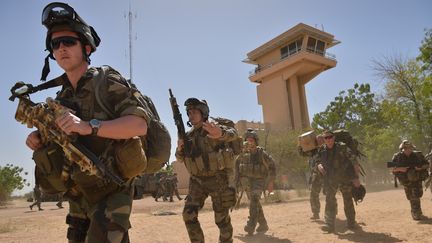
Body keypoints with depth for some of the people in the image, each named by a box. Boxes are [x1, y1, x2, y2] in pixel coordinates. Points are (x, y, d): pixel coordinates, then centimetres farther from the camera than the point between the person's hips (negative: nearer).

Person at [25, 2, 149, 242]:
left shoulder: (107, 82, -12)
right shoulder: (62, 97, 8)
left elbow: (140, 125, -25)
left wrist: (89, 127, -35)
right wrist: (39, 140, -5)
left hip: (111, 194, -7)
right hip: (80, 198, 7)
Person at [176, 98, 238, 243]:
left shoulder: (213, 127, -9)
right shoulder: (189, 135, 8)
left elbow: (233, 134, -30)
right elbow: (180, 158, 14)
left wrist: (220, 134, -54)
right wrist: (179, 148, -9)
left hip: (217, 180, -5)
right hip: (197, 181, 5)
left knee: (222, 218, 4)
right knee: (189, 214, -6)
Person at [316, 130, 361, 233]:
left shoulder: (342, 147, -10)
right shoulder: (322, 150, 1)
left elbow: (354, 161, -9)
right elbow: (318, 162, 15)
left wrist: (356, 177, -13)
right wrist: (319, 166, -10)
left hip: (345, 178, -2)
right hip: (330, 180, 3)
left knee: (348, 201, 8)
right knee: (329, 201, -2)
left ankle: (351, 223, 23)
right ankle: (329, 224, 3)